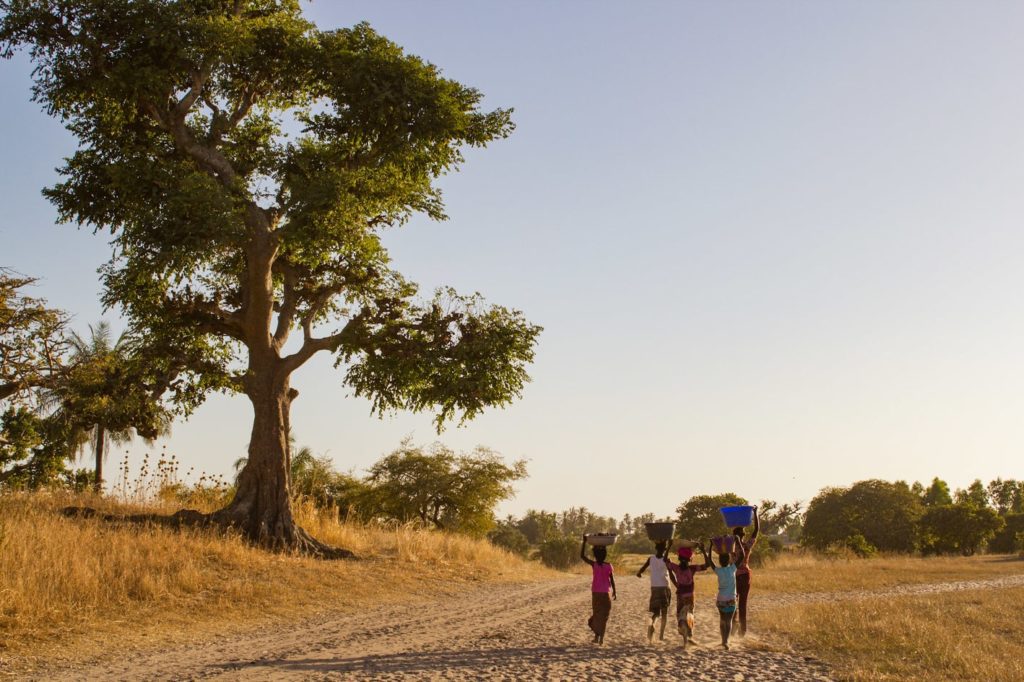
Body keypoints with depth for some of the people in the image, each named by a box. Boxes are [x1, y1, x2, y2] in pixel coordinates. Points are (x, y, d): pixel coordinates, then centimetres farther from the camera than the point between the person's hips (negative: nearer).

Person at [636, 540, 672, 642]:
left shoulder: (650, 559, -1)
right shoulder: (666, 560, -8)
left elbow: (640, 572, 0)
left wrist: (639, 574, 23)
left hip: (654, 588, 2)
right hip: (664, 588, -2)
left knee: (655, 612, 11)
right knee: (664, 612, 11)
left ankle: (651, 624, -21)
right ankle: (662, 635, 5)